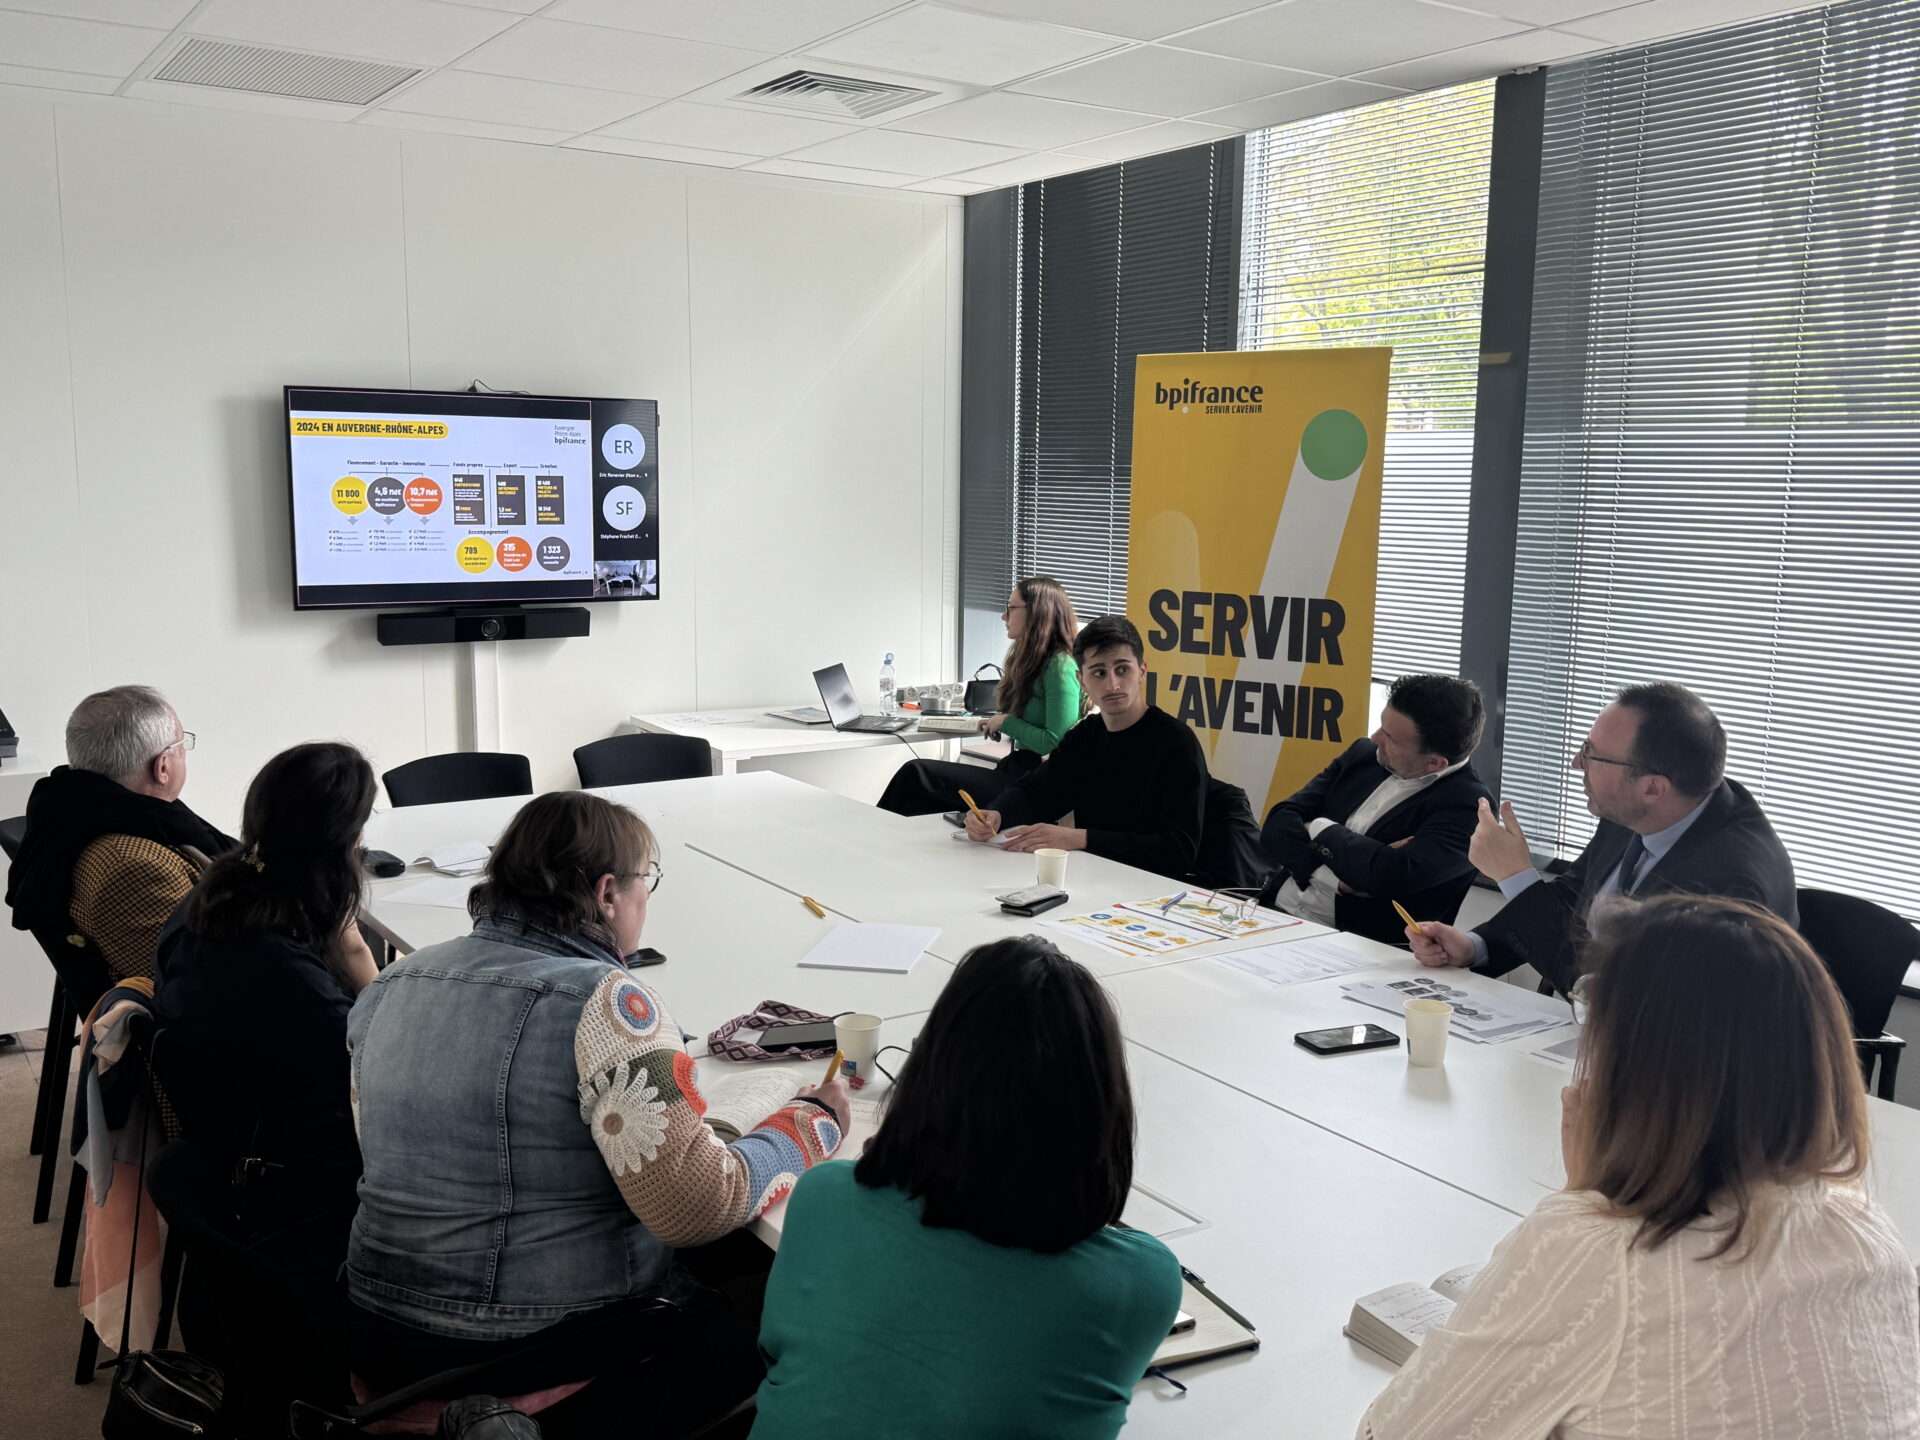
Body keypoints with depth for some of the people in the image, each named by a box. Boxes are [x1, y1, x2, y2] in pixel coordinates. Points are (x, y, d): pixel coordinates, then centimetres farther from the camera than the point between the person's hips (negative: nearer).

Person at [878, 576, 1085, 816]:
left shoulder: (1060, 667, -13)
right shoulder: (1030, 660, 16)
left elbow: (1057, 741, -19)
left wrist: (1007, 722, -9)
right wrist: (997, 722, 6)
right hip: (1018, 769, 9)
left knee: (915, 774, -15)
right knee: (915, 774, -9)